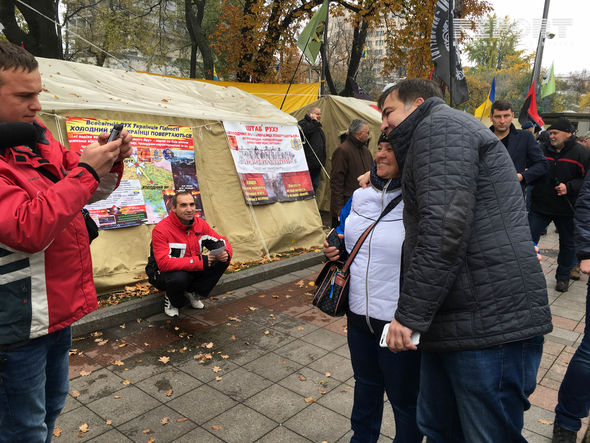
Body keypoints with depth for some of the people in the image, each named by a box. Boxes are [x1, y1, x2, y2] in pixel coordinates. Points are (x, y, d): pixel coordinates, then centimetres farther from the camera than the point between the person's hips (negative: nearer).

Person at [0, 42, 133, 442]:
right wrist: (85, 170, -25)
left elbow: (91, 191, 13)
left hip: (60, 303, 8)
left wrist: (109, 163, -7)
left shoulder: (38, 136, 6)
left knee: (52, 404, 26)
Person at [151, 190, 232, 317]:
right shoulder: (161, 229, -22)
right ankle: (172, 300, -1)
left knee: (222, 260, -12)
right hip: (171, 273, -6)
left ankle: (192, 293, 4)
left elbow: (221, 241, 4)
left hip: (194, 272, 6)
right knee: (179, 278, -39)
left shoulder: (200, 223, -4)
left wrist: (225, 253, -23)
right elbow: (163, 263, -31)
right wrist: (198, 261, -35)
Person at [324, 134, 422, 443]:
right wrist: (336, 249, -1)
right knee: (365, 385, 29)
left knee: (404, 399, 16)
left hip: (400, 322, -7)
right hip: (359, 312, 7)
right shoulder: (360, 197, 3)